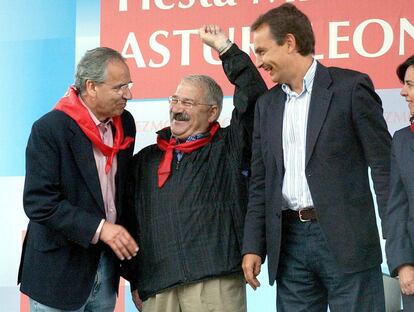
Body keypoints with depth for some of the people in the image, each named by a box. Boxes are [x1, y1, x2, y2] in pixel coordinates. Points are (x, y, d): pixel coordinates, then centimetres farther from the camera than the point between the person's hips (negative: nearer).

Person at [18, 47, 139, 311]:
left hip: (106, 265, 6)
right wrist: (98, 228, -25)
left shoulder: (125, 123, 5)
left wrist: (124, 240, 11)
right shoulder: (49, 129, -15)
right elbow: (39, 202, -20)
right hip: (60, 268, -6)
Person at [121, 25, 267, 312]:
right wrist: (135, 281, 11)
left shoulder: (229, 148, 10)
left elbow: (254, 98, -3)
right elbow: (131, 222, 17)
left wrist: (225, 48, -1)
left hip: (216, 284, -3)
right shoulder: (145, 161, 18)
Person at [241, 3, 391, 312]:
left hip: (344, 240, -5)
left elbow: (383, 165, -4)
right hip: (290, 243, 5)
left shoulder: (350, 87, -2)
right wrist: (253, 247, 8)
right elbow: (260, 182, 16)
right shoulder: (267, 104, 16)